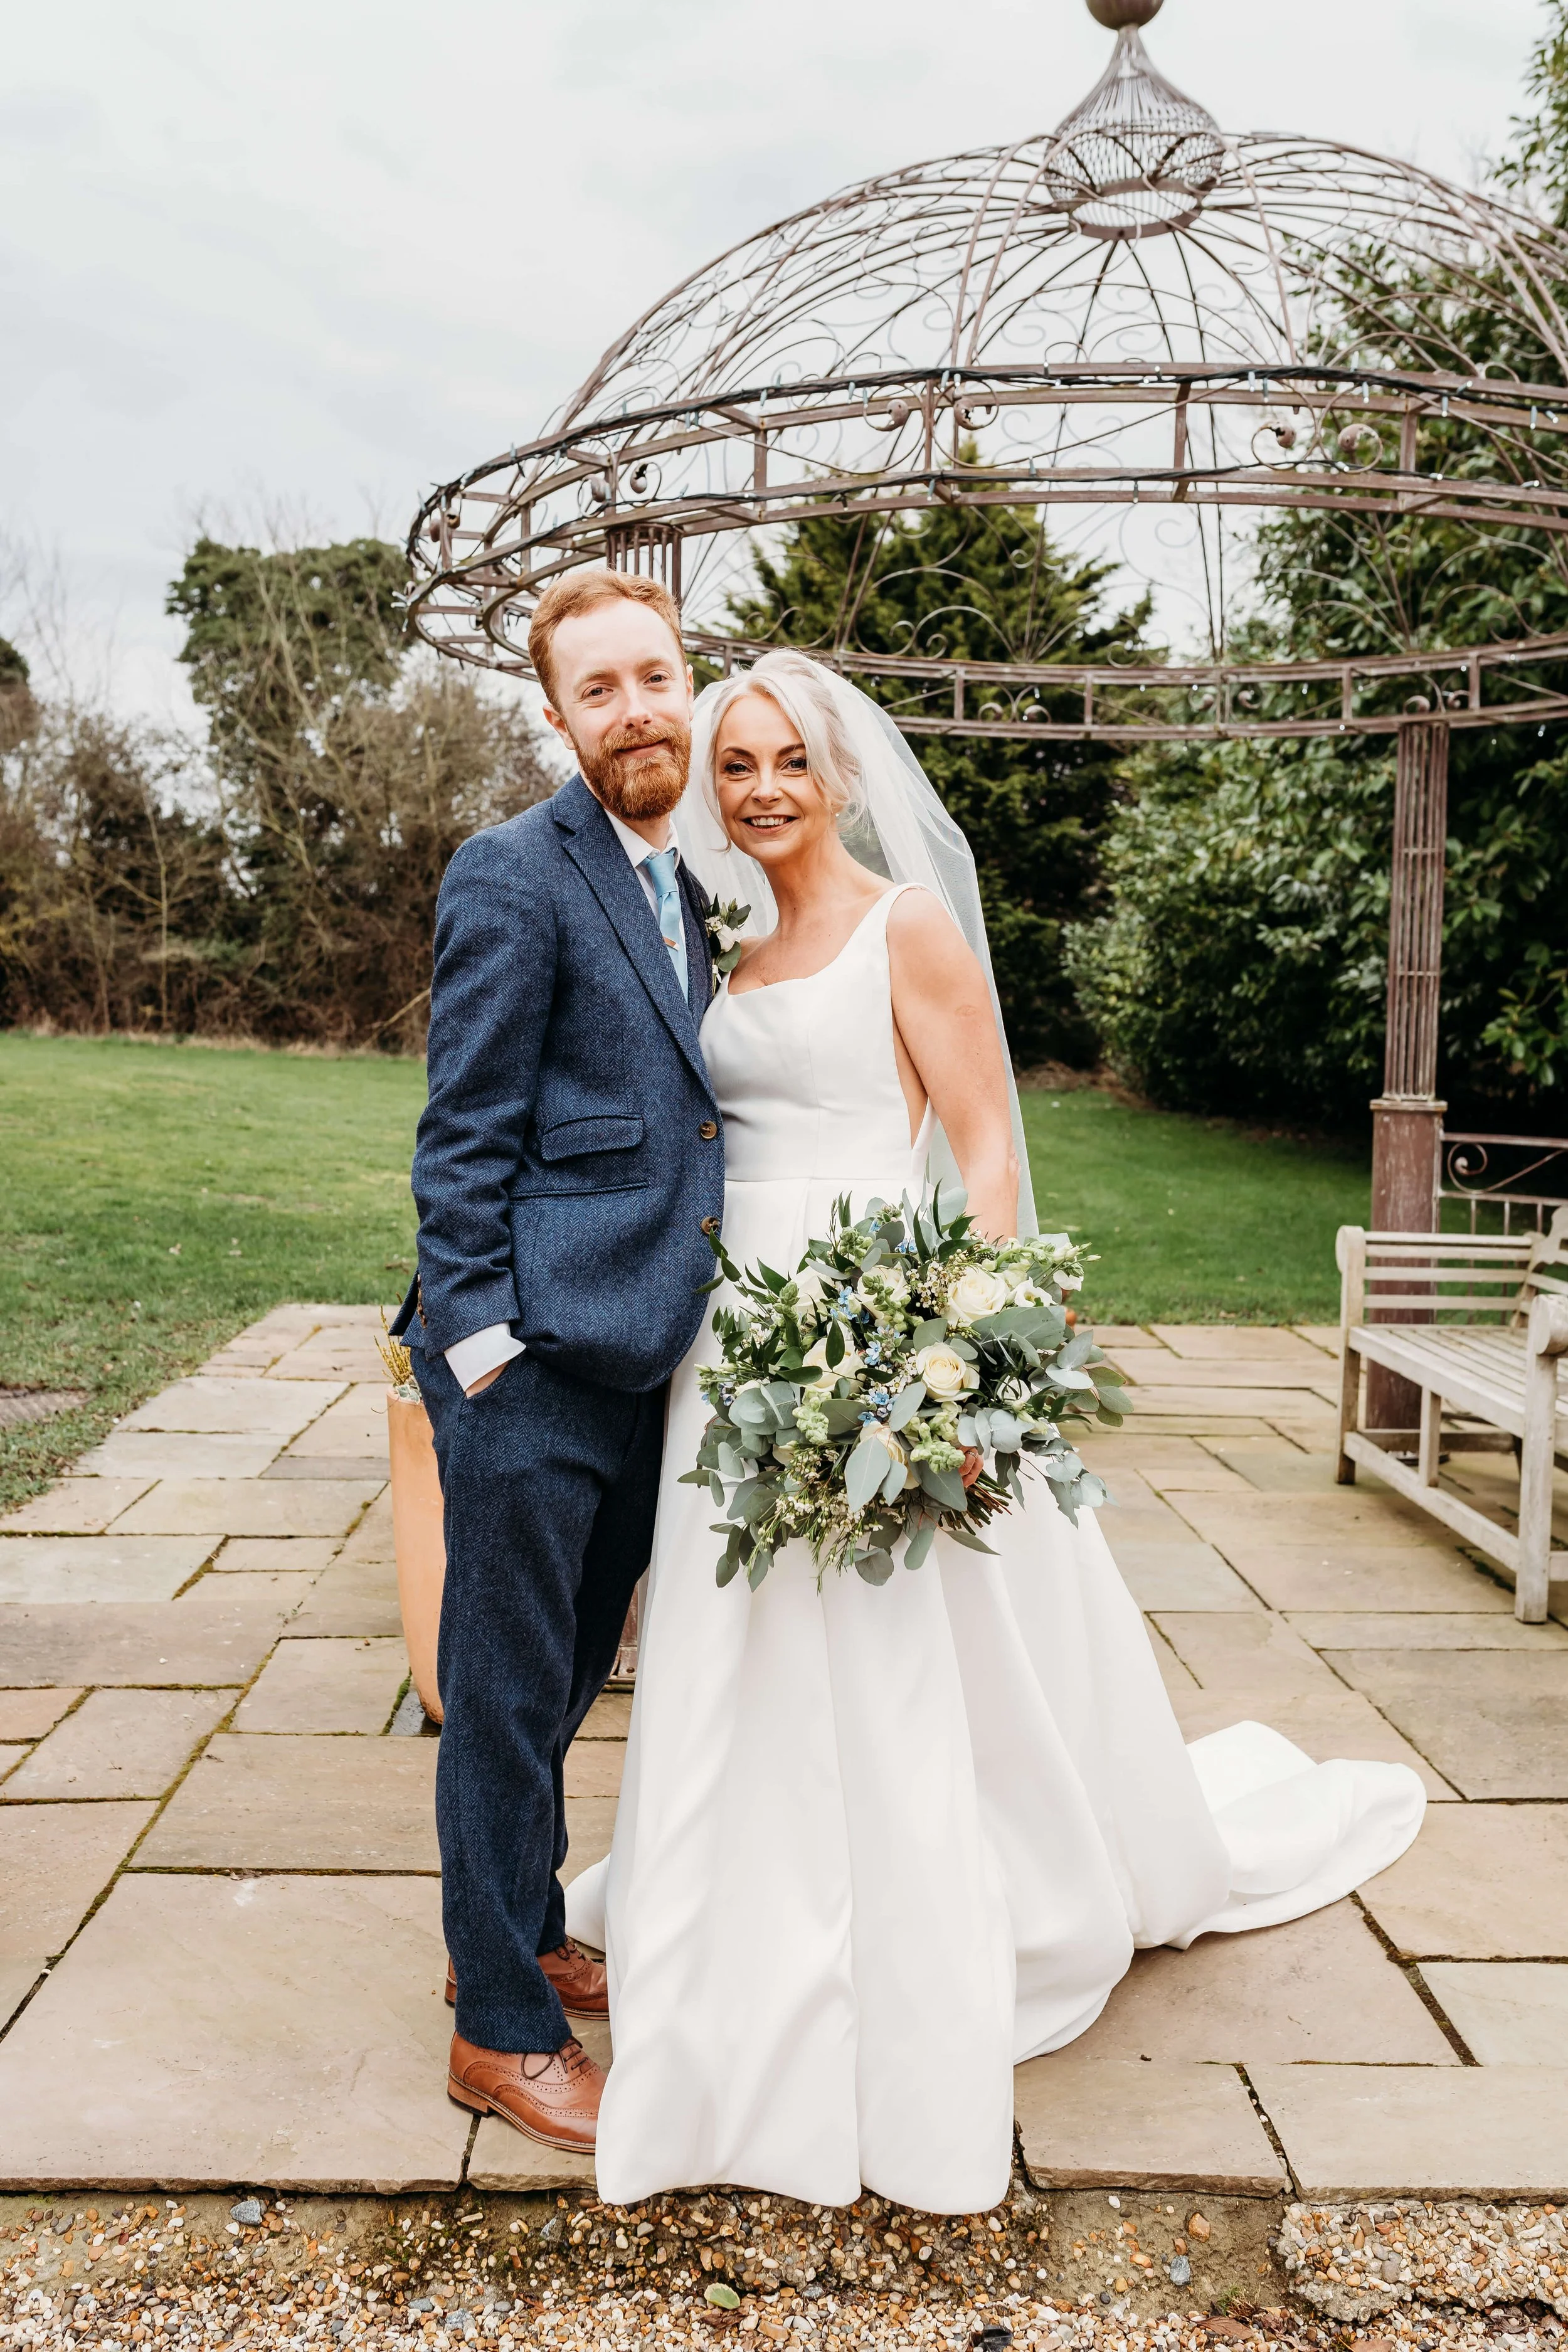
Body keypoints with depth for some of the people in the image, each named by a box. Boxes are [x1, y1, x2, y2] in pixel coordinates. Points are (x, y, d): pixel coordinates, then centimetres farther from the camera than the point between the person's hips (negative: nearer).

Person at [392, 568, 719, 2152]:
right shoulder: (513, 879, -10)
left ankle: (523, 1936, 41)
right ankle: (500, 2034, 22)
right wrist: (481, 1348, -17)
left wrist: (687, 1323, 14)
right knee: (507, 1694, 5)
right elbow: (462, 1142, -12)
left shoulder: (687, 886, 15)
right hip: (533, 1366, -8)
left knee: (567, 1675, 21)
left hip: (636, 1363, 8)